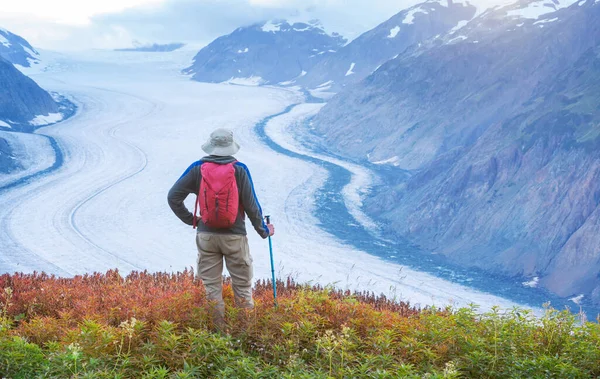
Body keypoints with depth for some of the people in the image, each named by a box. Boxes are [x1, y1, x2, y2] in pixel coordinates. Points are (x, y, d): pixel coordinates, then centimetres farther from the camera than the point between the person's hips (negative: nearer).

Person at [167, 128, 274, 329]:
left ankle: (218, 327, 14)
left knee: (211, 287, 10)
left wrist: (190, 219, 9)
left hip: (206, 236, 1)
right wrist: (263, 230, 8)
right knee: (242, 286, 9)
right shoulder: (239, 170, -7)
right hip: (234, 236, -1)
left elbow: (173, 196, -2)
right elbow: (251, 204, -5)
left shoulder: (197, 169, -3)